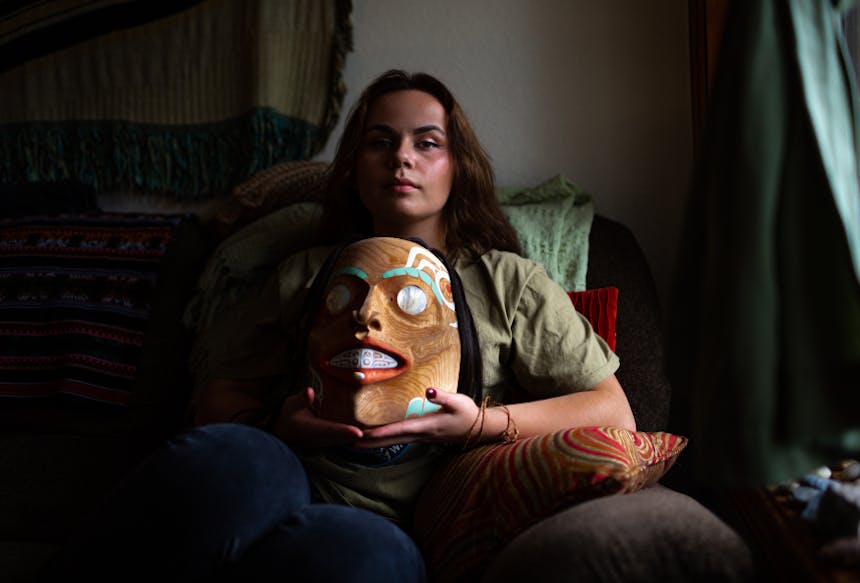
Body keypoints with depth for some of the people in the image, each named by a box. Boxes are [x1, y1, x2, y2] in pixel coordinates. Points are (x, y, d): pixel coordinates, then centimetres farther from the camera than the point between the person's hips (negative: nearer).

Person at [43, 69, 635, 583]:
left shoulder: (507, 280, 15)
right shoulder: (308, 273, 21)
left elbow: (614, 413, 10)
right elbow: (220, 397, 19)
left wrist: (481, 423, -5)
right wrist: (274, 427, -5)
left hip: (394, 526, -2)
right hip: (289, 482, 2)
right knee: (222, 455, -35)